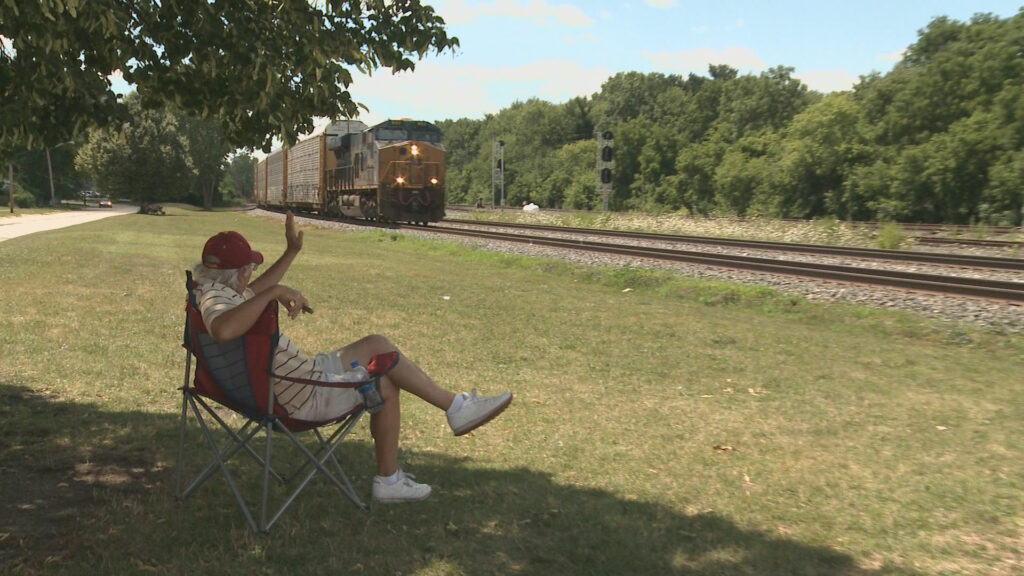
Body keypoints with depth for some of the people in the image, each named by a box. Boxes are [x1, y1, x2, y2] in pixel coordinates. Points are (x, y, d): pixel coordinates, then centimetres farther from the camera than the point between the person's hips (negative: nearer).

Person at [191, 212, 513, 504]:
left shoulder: (219, 291, 6)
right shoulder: (215, 300, -26)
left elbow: (254, 291, 29)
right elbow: (222, 330, -53)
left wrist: (292, 252, 24)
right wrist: (275, 292, -46)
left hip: (300, 376, 11)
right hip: (303, 397, -11)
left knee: (376, 345, 11)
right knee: (384, 384, 3)